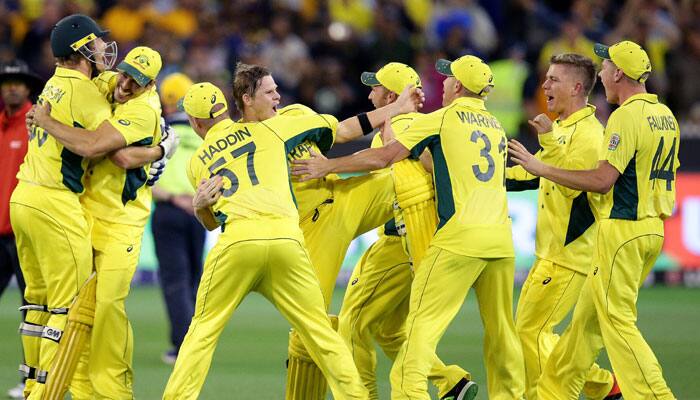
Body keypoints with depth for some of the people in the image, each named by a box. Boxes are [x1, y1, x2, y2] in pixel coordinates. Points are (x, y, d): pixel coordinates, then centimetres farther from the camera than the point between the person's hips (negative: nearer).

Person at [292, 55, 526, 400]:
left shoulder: (442, 119, 1)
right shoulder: (496, 126, 19)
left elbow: (382, 158, 1)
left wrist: (328, 167, 10)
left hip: (459, 236, -6)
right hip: (500, 238, 6)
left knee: (422, 322, -6)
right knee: (500, 328, 12)